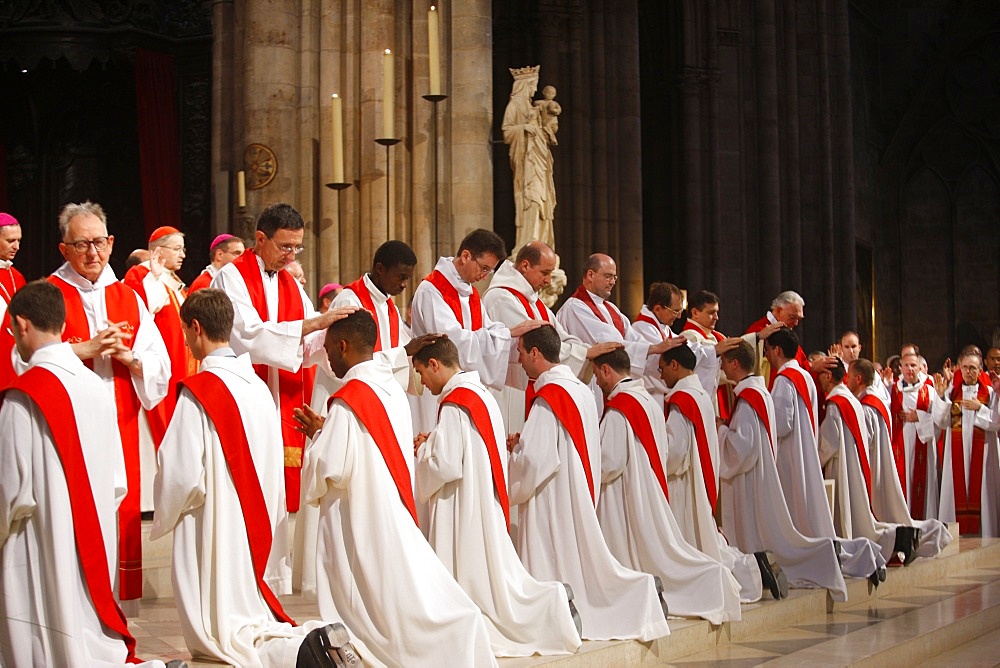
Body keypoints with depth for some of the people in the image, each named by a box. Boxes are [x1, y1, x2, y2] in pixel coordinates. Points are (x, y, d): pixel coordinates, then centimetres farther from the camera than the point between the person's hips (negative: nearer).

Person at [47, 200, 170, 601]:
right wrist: (85, 349, -16)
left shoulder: (128, 298, 15)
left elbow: (159, 366, 10)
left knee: (121, 520, 3)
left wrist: (128, 357, -9)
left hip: (122, 430, 4)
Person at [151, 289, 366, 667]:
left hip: (214, 532, -7)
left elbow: (182, 475, -16)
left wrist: (163, 520, 4)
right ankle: (319, 637, -12)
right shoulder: (259, 387, 7)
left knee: (221, 636, -1)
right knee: (253, 621, 14)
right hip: (259, 530, 7)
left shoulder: (199, 392, -14)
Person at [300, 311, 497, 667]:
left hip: (361, 522, -8)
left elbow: (329, 467, -19)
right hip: (394, 514, 8)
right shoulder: (394, 390, 10)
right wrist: (325, 431, 18)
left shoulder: (349, 400, -15)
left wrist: (316, 436, 0)